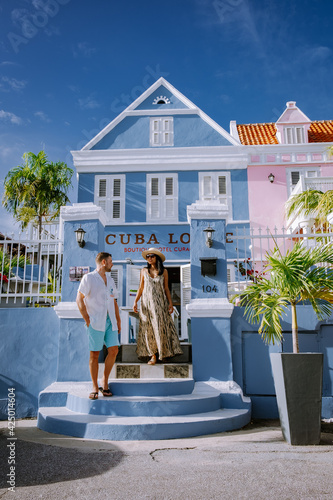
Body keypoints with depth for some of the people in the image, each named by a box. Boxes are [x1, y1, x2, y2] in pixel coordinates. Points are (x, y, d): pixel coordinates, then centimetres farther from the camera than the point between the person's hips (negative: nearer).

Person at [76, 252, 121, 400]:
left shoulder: (110, 279, 19)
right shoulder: (88, 278, -1)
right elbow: (79, 299, -5)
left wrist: (118, 321, 17)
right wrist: (87, 319, -10)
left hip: (110, 321, 6)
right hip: (96, 322, -5)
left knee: (113, 350, -2)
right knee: (94, 354, 0)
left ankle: (104, 382, 15)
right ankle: (95, 387, 11)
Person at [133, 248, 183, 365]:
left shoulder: (163, 271, 3)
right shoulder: (144, 271, 6)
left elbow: (166, 288, 6)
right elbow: (141, 288, 8)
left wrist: (170, 302, 0)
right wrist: (135, 301, 0)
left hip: (160, 303, -1)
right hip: (147, 303, 1)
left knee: (161, 327, -3)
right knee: (149, 329, 0)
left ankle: (164, 353, 8)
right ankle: (153, 355, 5)